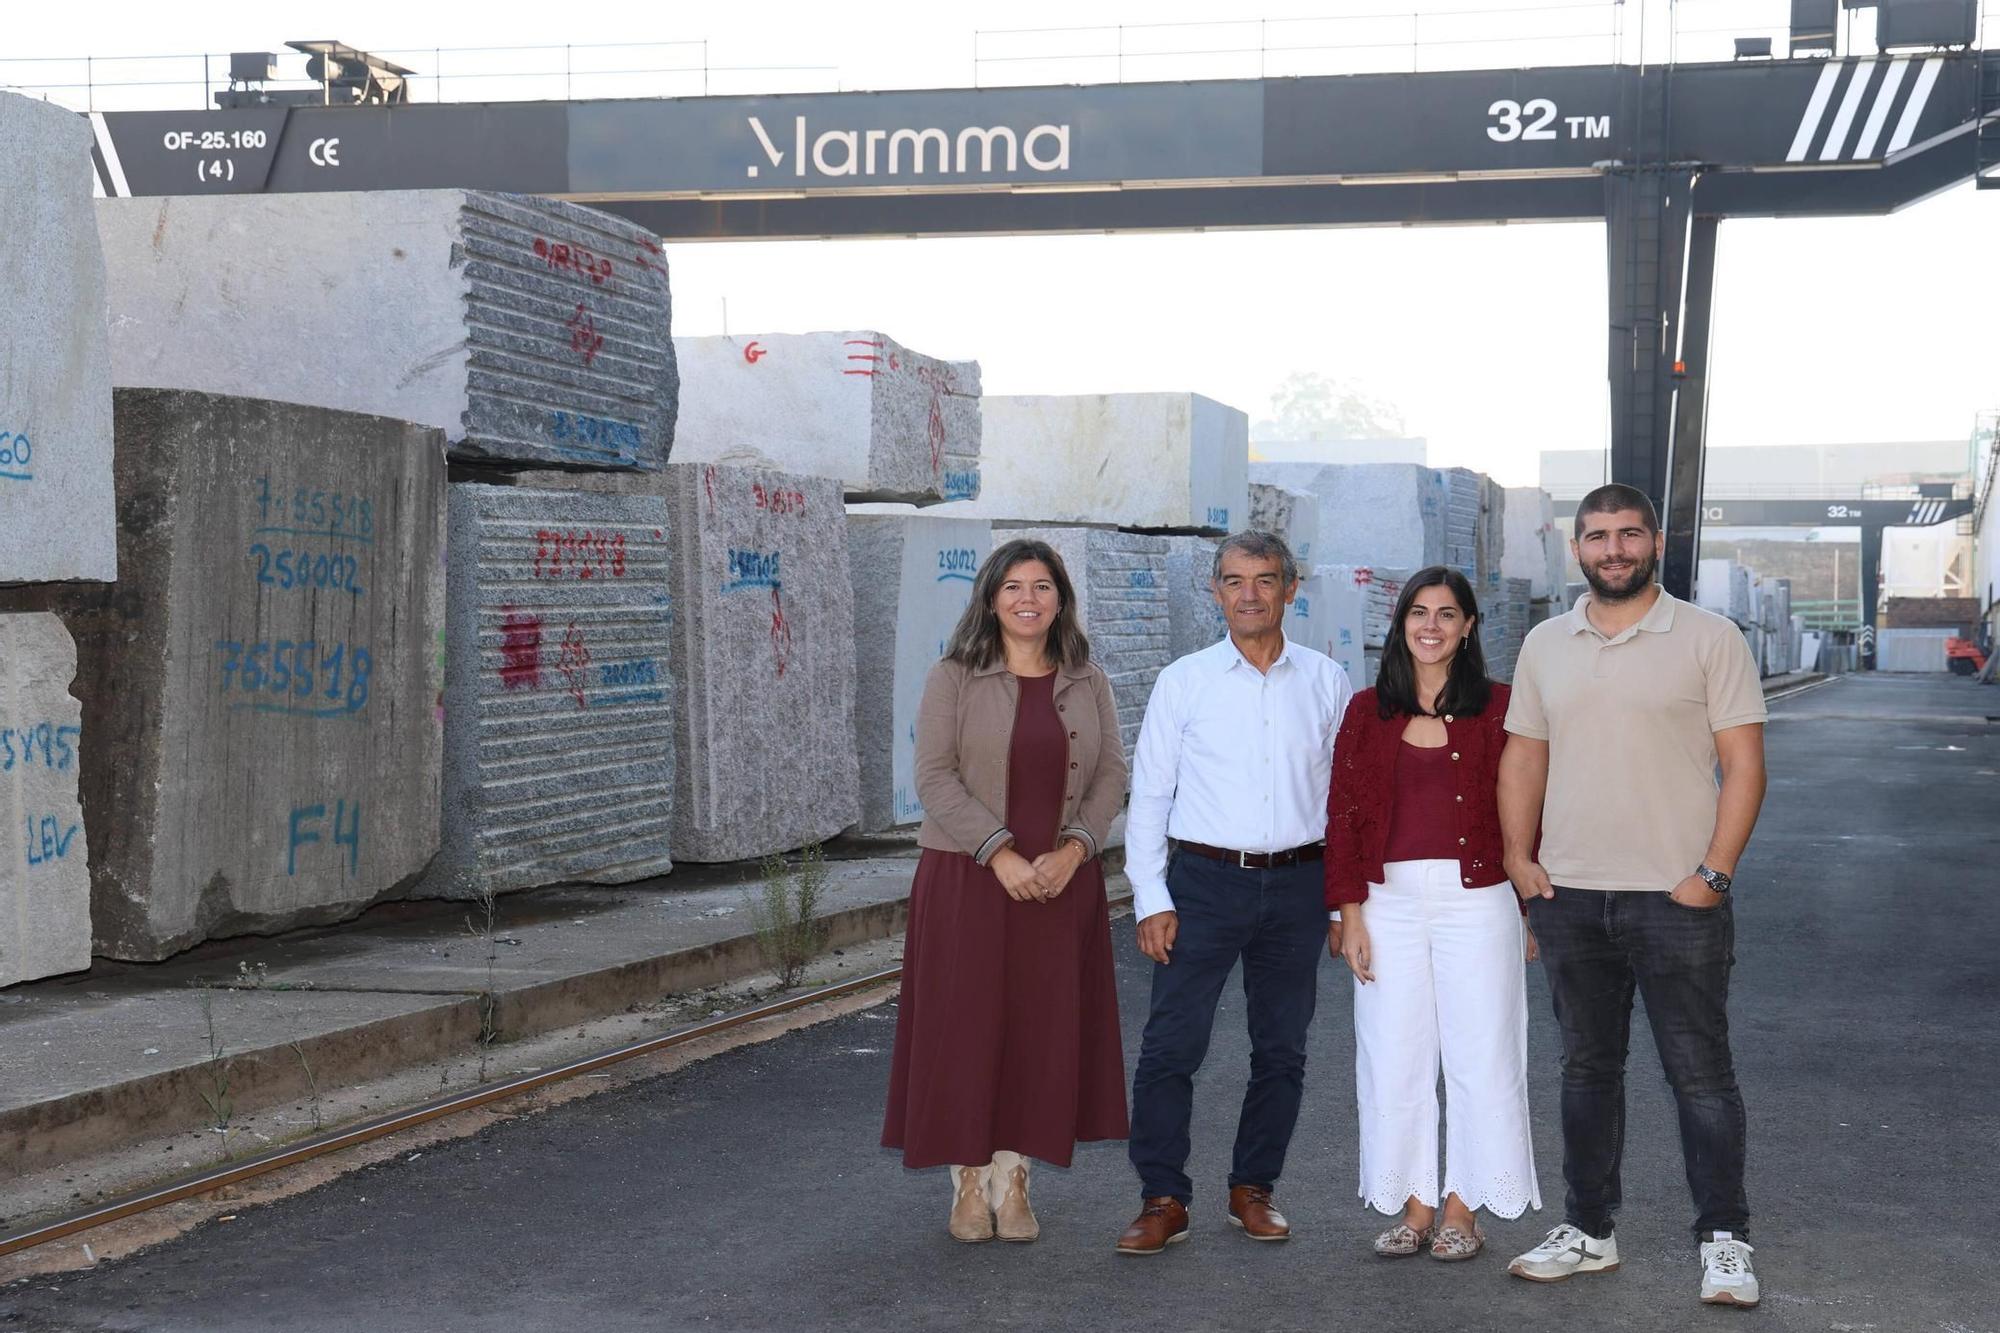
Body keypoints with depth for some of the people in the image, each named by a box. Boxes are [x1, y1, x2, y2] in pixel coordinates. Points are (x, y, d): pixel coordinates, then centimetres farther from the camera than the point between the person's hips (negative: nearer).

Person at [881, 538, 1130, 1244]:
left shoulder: (1087, 683, 7)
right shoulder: (954, 680, -2)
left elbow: (1110, 774, 4)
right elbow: (935, 776, -9)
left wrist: (1072, 850, -12)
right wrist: (1001, 854, -17)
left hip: (1060, 885, 3)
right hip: (968, 880, -3)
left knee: (1042, 1030, 4)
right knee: (965, 1026, 0)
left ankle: (1013, 1179, 15)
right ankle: (969, 1182, 13)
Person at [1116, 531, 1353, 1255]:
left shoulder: (1327, 682, 6)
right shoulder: (1184, 681, 2)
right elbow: (1149, 794, 3)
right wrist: (1152, 899, -4)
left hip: (1298, 882, 2)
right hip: (1204, 878, -2)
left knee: (1282, 1050, 9)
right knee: (1171, 1045, -6)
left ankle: (1253, 1188, 22)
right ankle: (1163, 1198, 3)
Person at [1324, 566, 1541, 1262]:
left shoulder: (1497, 708, 0)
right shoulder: (1368, 711, 6)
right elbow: (1344, 814, 5)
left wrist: (1531, 909, -4)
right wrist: (1348, 912, -1)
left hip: (1476, 899, -2)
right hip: (1390, 901, 2)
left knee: (1478, 1056, 2)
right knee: (1395, 1057, 6)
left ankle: (1463, 1210, 14)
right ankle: (1414, 1206, 18)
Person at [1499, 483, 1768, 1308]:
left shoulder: (1708, 640, -3)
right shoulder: (1545, 645, 10)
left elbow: (1744, 762, -5)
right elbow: (1523, 756, 14)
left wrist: (1715, 873, -13)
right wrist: (1517, 857, 2)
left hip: (1677, 898, -4)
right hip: (1569, 896, 4)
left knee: (1700, 1074, -1)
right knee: (1587, 1069, 13)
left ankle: (1724, 1241, 6)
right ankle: (1588, 1232, 22)